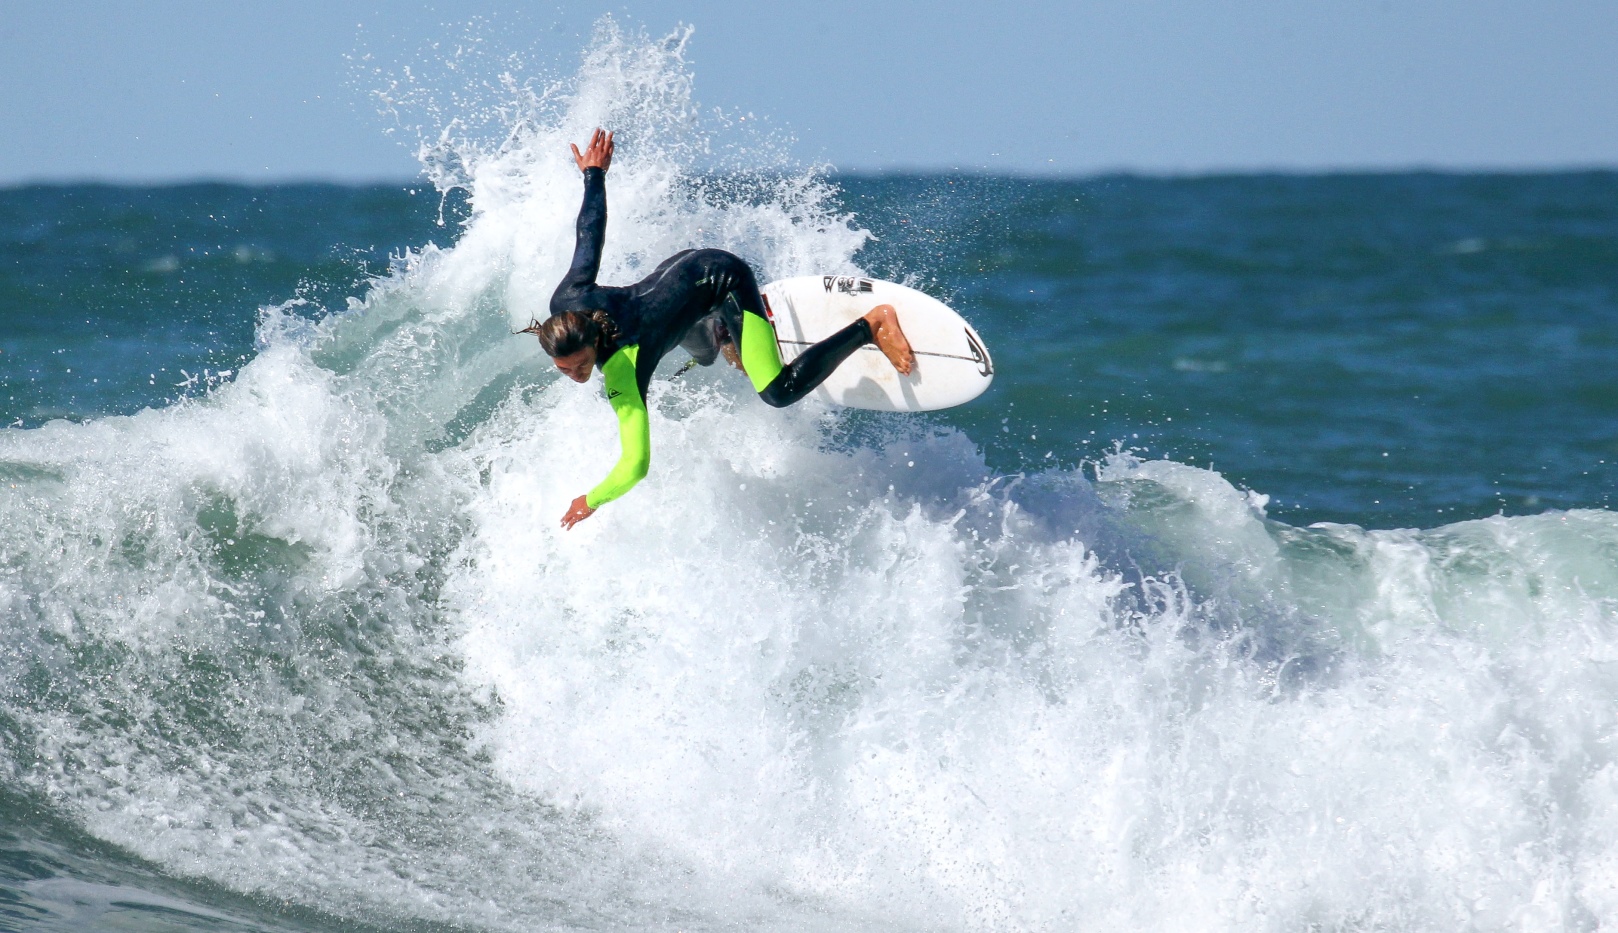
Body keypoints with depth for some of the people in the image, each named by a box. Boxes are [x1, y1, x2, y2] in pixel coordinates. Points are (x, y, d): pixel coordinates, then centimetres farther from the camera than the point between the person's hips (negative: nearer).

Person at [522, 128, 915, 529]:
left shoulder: (622, 368, -36)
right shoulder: (566, 303, -22)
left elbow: (635, 465, -37)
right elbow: (590, 234, -5)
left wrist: (590, 503, -23)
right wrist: (593, 175, 13)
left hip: (724, 280, -8)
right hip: (684, 267, 8)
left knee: (778, 392, -15)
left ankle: (870, 325, -4)